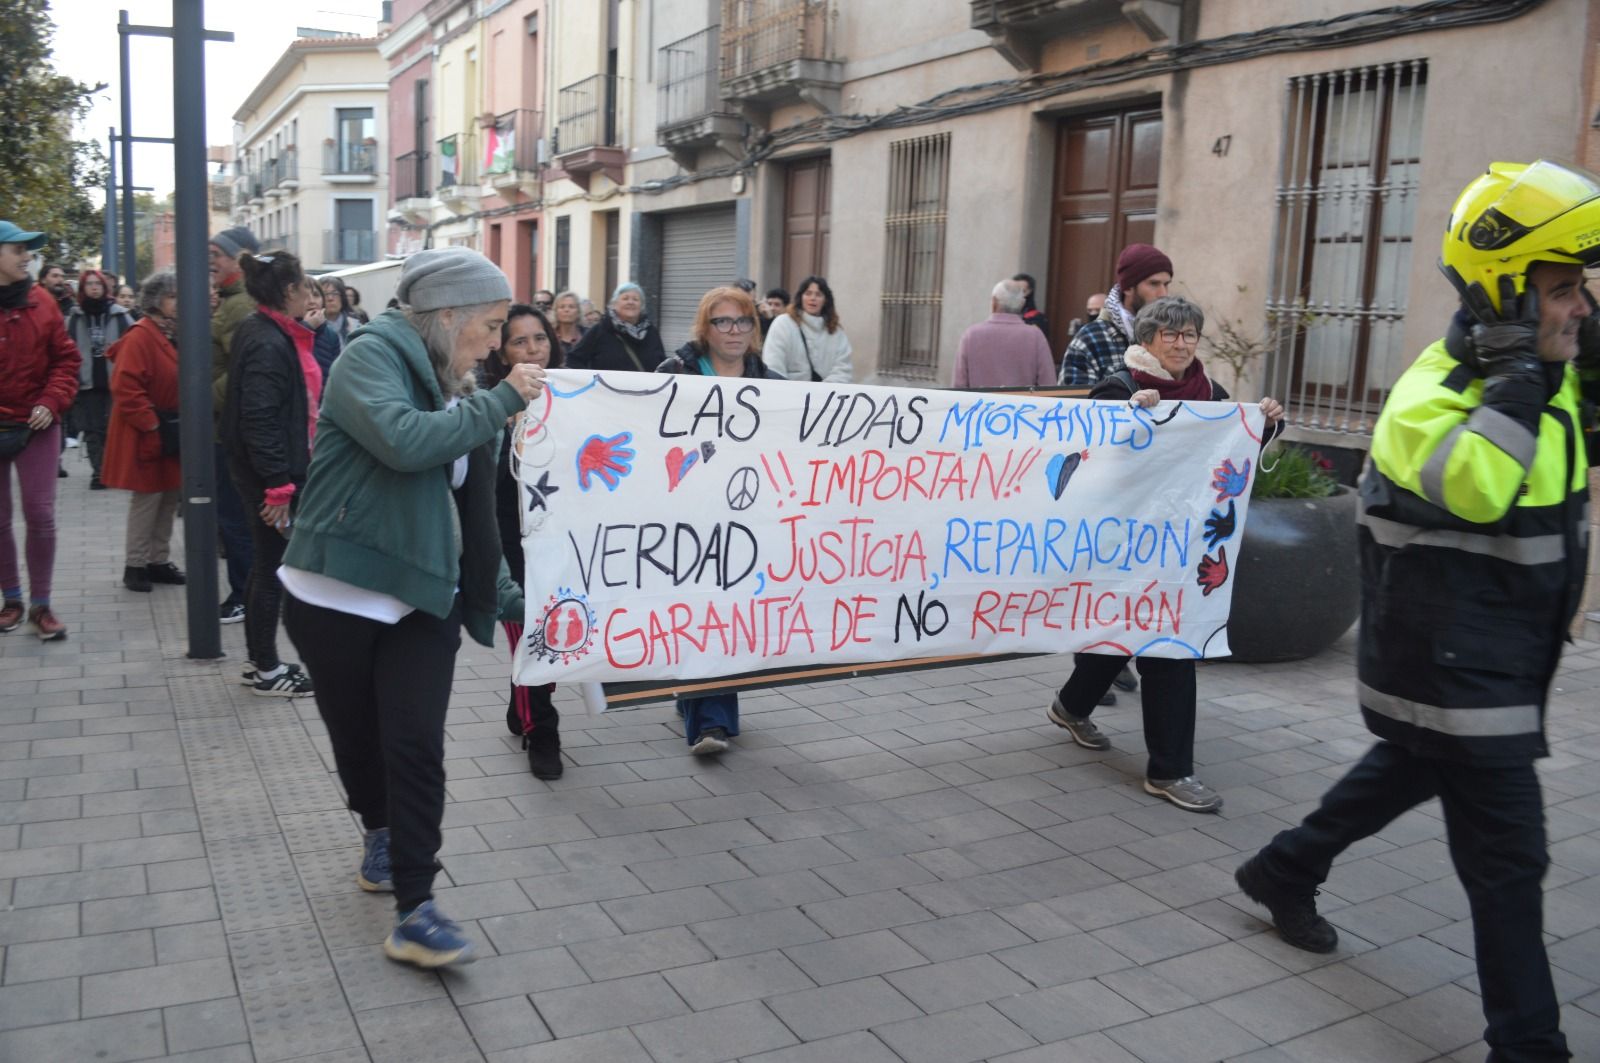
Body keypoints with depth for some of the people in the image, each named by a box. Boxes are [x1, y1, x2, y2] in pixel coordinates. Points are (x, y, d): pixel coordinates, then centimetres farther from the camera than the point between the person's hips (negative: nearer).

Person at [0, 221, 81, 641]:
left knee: (41, 515, -1)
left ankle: (40, 605, 10)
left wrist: (52, 402, -9)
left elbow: (66, 358, 3)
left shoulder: (41, 301, 0)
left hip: (36, 426, 1)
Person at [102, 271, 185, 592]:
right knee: (147, 499, -2)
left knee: (169, 499, 12)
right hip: (148, 437, -8)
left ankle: (159, 561, 22)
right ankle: (134, 565, 9)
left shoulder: (176, 335, 10)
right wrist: (153, 425, -21)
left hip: (174, 435, 8)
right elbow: (125, 389, -23)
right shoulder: (140, 337, -16)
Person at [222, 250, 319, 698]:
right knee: (273, 566, 1)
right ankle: (266, 671, 13)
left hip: (277, 467, 10)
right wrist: (277, 486, -25)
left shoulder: (273, 334, 10)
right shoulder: (268, 345, -21)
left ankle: (260, 662, 28)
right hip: (266, 473, -10)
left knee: (268, 564, 17)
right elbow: (259, 420, -25)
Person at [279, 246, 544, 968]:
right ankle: (381, 831, 43)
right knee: (358, 739, 13)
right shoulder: (371, 358, -10)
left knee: (418, 747, -7)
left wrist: (506, 596, 11)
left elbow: (473, 514, 14)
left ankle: (414, 913, -2)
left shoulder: (454, 392, 10)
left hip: (422, 599, 5)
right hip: (337, 595, -4)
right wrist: (500, 402, -21)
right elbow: (404, 441, -31)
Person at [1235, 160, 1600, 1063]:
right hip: (1453, 664, -9)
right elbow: (1475, 488, -40)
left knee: (1409, 772, 26)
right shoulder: (1432, 394, -22)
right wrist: (1515, 374, -31)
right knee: (1509, 858, -1)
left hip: (1505, 661, 9)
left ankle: (1284, 872, 45)